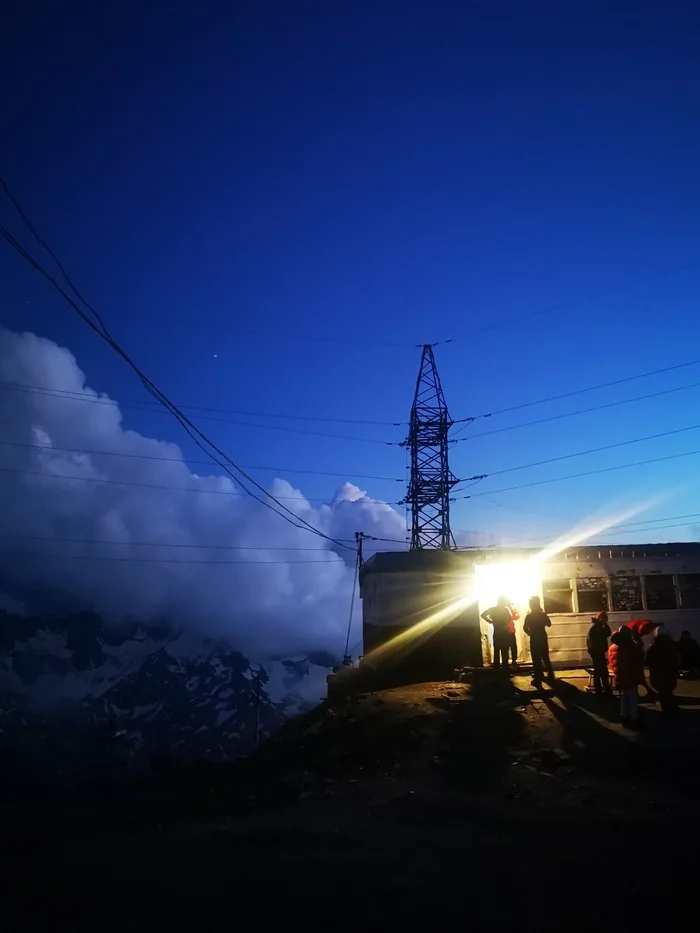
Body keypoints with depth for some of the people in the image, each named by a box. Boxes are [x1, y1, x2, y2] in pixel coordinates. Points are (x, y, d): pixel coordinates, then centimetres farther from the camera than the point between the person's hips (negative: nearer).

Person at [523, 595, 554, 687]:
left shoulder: (529, 616, -10)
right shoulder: (543, 614, -4)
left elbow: (525, 628, -14)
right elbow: (549, 624, 11)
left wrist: (530, 633, 4)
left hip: (534, 640, -3)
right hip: (543, 638, 3)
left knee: (536, 660, 1)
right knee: (545, 658, 21)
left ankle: (538, 679, 1)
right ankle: (550, 674, 30)